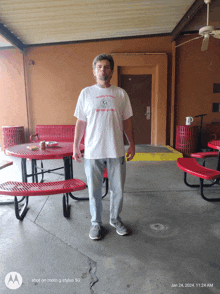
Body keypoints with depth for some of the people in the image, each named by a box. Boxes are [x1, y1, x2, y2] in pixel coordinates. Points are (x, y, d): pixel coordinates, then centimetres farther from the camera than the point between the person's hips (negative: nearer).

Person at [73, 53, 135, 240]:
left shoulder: (121, 94, 6)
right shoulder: (86, 93, 4)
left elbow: (127, 121, 9)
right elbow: (80, 122, 5)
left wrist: (132, 144, 6)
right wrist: (75, 146, 2)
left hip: (116, 151, 1)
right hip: (92, 151, -1)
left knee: (118, 189, 11)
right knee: (94, 190, 9)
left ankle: (115, 219, 34)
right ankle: (96, 222, 30)